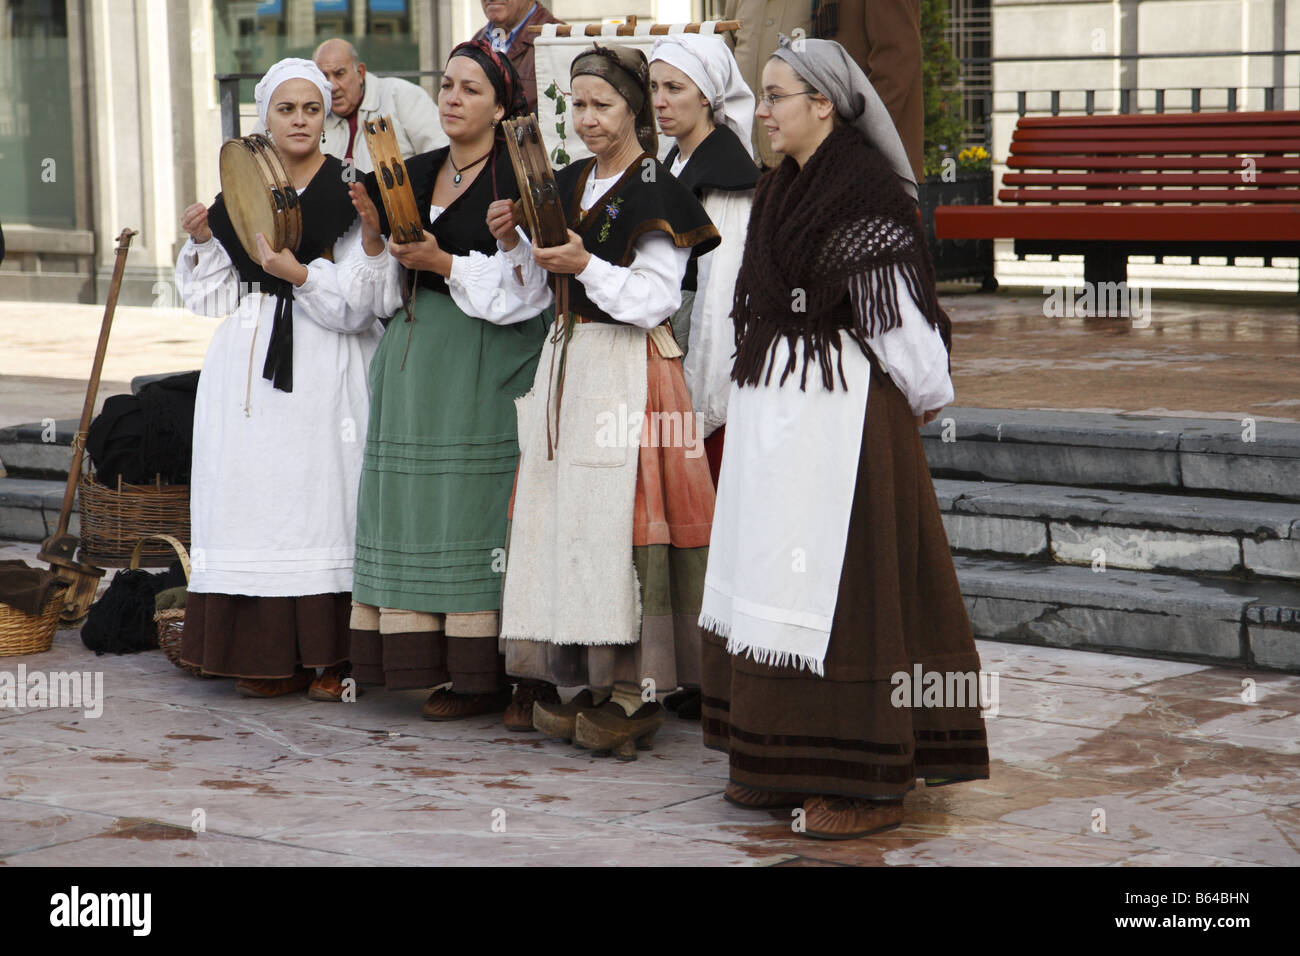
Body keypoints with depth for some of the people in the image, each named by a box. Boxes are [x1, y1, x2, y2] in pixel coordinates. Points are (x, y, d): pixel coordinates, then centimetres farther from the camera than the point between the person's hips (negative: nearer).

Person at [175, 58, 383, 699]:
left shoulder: (352, 194, 0)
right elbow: (213, 297, 16)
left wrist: (295, 269, -17)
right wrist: (203, 241, 1)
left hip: (324, 373, -4)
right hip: (248, 369, 4)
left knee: (323, 497, -6)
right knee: (255, 497, 0)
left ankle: (329, 658, 1)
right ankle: (271, 656, 6)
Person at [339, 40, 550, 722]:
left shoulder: (519, 177, -5)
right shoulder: (417, 175, 15)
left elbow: (528, 284, -11)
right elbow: (386, 288, 15)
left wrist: (443, 263, -15)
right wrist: (373, 233, -3)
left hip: (484, 360, -7)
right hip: (416, 354, 7)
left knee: (474, 505, -8)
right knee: (416, 505, 5)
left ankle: (484, 674, -3)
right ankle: (426, 656, 11)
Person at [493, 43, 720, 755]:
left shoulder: (656, 194, -7)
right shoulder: (565, 187, 14)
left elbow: (654, 300, -12)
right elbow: (537, 288, 18)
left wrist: (585, 266, -21)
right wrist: (513, 244, 1)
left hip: (630, 368, -7)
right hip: (566, 362, 7)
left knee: (618, 521, -10)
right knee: (562, 518, 3)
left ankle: (633, 692, -5)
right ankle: (589, 682, 10)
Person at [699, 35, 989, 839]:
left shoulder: (869, 193, -15)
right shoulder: (779, 192, 13)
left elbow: (899, 315, -13)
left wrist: (928, 399, -4)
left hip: (844, 411, -9)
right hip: (772, 406, 9)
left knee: (847, 577, -6)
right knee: (773, 572, 11)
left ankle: (868, 780, 1)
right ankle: (782, 758, 20)